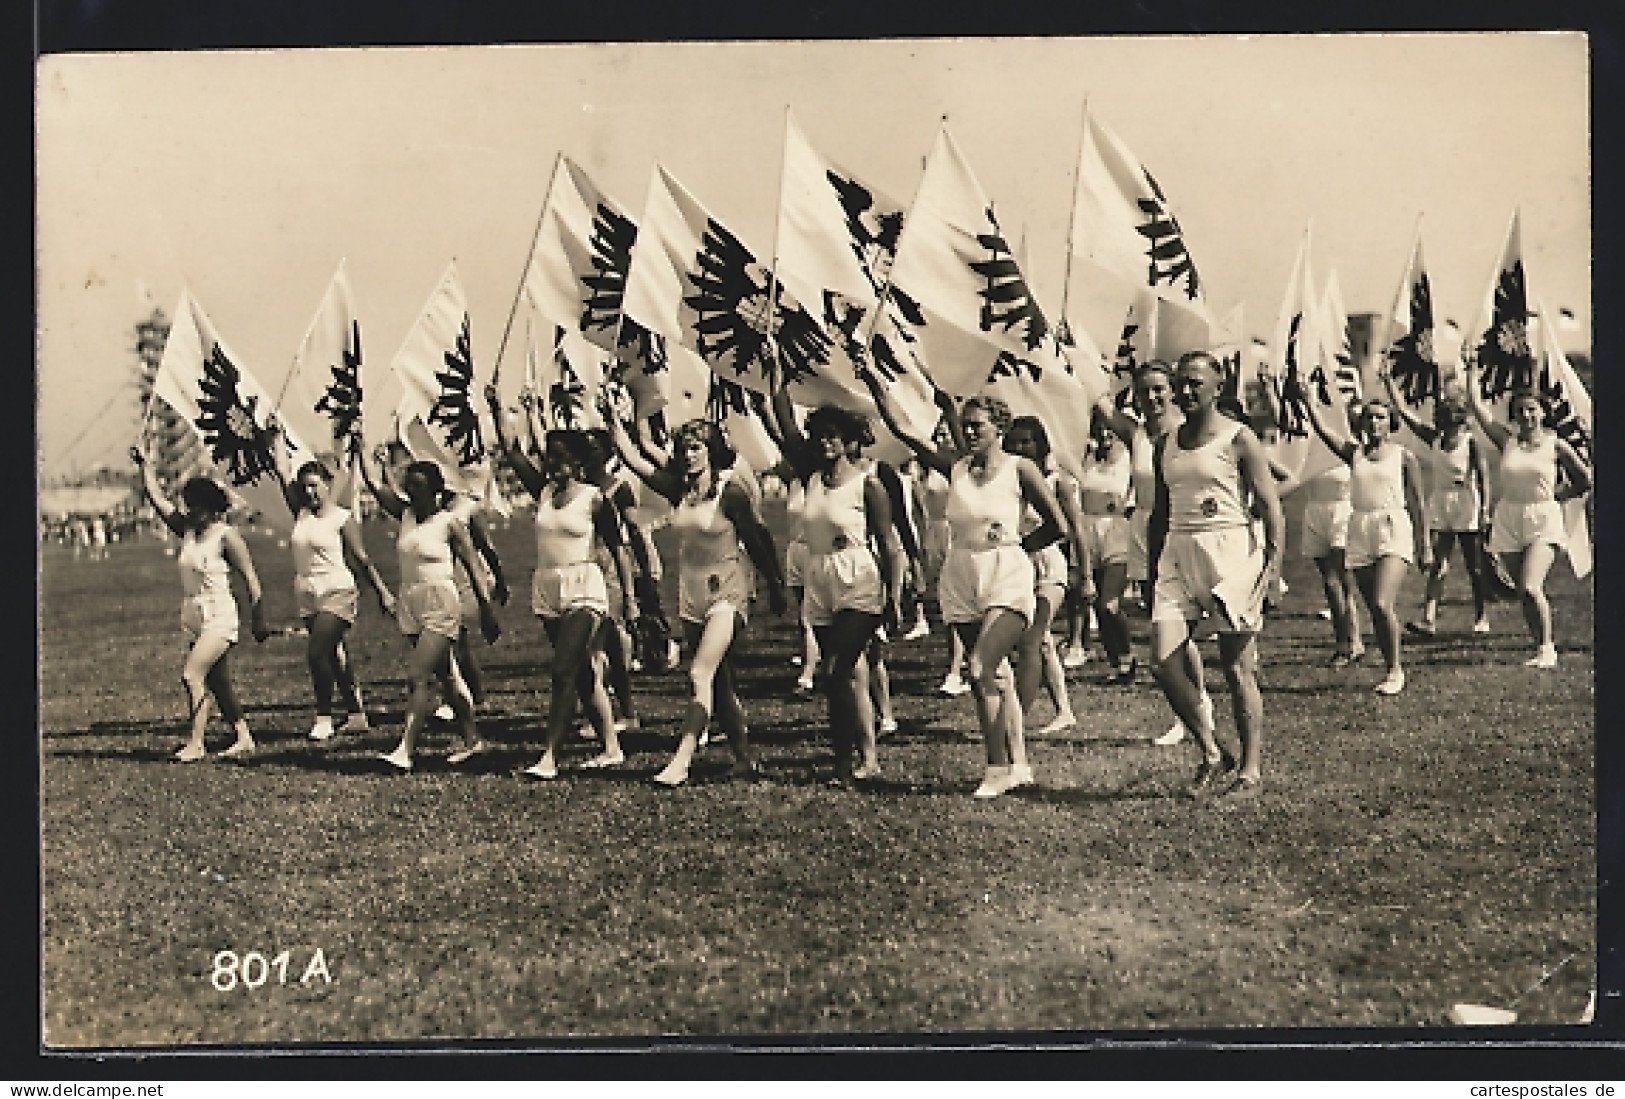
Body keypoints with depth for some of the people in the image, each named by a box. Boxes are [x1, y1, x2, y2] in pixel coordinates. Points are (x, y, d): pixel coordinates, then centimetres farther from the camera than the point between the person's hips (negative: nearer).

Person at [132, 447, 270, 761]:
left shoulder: (226, 535, -11)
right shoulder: (187, 529, 8)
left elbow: (250, 579, -9)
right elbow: (157, 499, 13)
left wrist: (258, 621, -8)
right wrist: (144, 465, 8)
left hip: (220, 616, -7)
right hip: (194, 616, 7)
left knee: (191, 673, -17)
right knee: (218, 684, 8)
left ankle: (195, 743, -14)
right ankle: (243, 739, 14)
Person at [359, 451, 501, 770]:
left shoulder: (449, 523, -8)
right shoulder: (405, 513, 7)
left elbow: (473, 568, -4)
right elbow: (376, 487, -4)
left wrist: (486, 610, -4)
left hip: (441, 607, -7)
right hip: (411, 606, 7)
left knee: (418, 677, -15)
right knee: (446, 678, 15)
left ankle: (405, 750, -19)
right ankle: (471, 740, 26)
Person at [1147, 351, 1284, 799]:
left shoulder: (1238, 439, -3)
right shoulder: (1166, 444, 14)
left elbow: (1270, 505, -5)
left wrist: (1273, 560, -15)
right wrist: (1152, 570, 15)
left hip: (1230, 551, -5)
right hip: (1177, 554, 5)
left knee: (1238, 669, 0)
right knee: (1163, 662, -6)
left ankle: (1251, 768, 12)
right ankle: (1212, 754, 8)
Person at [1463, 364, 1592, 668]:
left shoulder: (1555, 444, -1)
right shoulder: (1507, 441, 5)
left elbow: (1585, 481, 8)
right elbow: (1475, 405, 3)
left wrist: (1554, 495, 5)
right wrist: (1472, 370, 6)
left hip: (1543, 521, -4)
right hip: (1508, 521, 4)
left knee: (1531, 589, -18)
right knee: (1524, 592, 7)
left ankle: (1547, 649, -5)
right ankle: (1541, 647, 19)